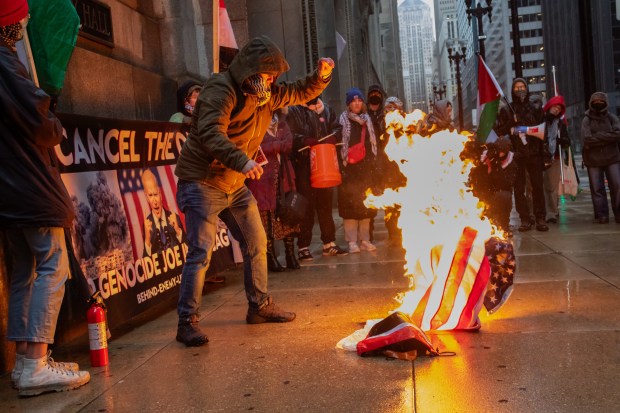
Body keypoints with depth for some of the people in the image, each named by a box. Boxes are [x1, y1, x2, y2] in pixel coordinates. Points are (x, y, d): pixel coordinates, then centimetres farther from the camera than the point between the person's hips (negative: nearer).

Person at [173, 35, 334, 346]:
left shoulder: (266, 96, 9)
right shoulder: (221, 90, -18)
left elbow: (301, 93, 20)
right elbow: (211, 134, -32)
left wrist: (321, 75, 0)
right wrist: (242, 161, -46)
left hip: (235, 185, 9)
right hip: (202, 182, -9)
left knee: (256, 244, 13)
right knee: (200, 251, -13)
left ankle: (259, 306, 28)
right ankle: (187, 322, -5)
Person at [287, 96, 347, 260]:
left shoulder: (326, 109, 14)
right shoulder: (294, 111, -1)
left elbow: (337, 128, 14)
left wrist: (333, 137, -7)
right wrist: (305, 140, -24)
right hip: (303, 165, -4)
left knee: (326, 202, 9)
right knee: (306, 205, -3)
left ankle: (329, 243, 19)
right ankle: (303, 247, 4)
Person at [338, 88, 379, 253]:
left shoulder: (367, 119, 15)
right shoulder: (343, 120, 1)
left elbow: (373, 143, 18)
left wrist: (373, 162, 9)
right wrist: (343, 164, -13)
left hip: (366, 167, 5)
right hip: (350, 168, -4)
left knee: (366, 204, 6)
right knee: (351, 204, -6)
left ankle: (365, 239, 13)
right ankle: (352, 241, 0)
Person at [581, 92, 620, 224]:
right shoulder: (587, 120, 0)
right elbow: (586, 139, -15)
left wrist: (597, 136, -15)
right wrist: (608, 137, -12)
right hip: (593, 159, -1)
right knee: (597, 188, 1)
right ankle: (601, 214, 7)